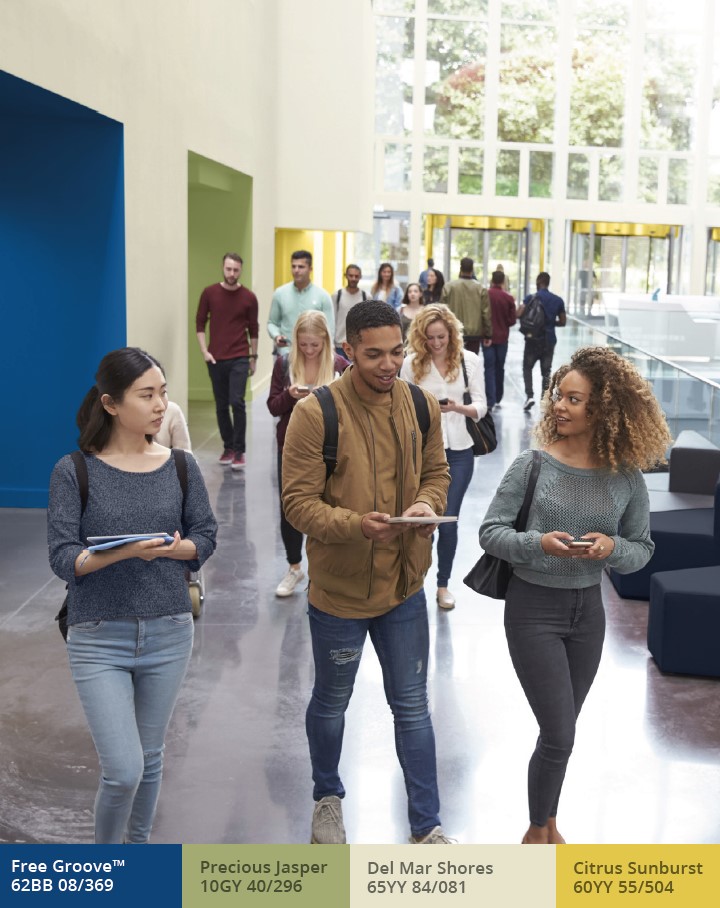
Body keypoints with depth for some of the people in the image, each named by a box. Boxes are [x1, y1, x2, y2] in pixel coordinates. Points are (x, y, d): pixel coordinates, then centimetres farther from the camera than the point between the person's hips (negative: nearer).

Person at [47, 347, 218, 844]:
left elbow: (206, 536, 6)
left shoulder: (180, 466, 1)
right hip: (99, 637, -3)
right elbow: (64, 557, -11)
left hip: (168, 633, 3)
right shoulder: (74, 472, -8)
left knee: (150, 758, 16)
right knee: (123, 770, -7)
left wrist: (174, 548, -15)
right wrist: (125, 551, -27)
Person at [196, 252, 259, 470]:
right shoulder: (209, 293, 1)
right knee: (221, 406, 8)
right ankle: (228, 447, 21)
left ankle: (239, 451, -6)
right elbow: (200, 323, 6)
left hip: (239, 359, -2)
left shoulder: (249, 297, -1)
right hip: (216, 359, 2)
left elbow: (253, 330, 7)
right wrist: (204, 351, -3)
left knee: (237, 402, -13)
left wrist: (253, 357, 9)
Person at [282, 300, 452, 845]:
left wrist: (428, 502, -13)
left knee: (412, 706, 13)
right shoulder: (316, 413, -19)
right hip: (338, 589, -3)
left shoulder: (423, 407, -3)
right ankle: (328, 799, 44)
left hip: (404, 586, 3)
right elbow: (298, 501, -18)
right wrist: (354, 524, -34)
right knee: (332, 702, 19)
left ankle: (427, 825, 27)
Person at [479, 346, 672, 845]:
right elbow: (491, 531, -8)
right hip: (534, 607, -3)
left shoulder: (626, 478, -6)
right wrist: (539, 544, -25)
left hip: (588, 609, 3)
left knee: (559, 730, 17)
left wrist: (612, 548, -19)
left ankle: (548, 824, 39)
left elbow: (642, 548, 3)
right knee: (560, 735, -4)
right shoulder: (532, 465, -12)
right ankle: (538, 833, 22)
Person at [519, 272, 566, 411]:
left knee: (527, 368, 11)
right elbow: (563, 322, 9)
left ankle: (529, 395, -6)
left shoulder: (531, 298, -7)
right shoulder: (558, 300, 5)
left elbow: (519, 314, -16)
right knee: (546, 371, 9)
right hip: (549, 340, 3)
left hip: (533, 338, -3)